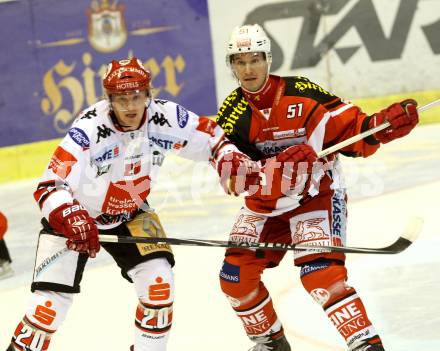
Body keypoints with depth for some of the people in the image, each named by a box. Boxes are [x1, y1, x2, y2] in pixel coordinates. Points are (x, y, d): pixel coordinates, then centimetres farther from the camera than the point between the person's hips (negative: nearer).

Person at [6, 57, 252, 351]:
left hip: (129, 214, 4)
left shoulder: (165, 117, -17)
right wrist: (72, 220, -50)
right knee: (52, 300, -15)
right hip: (73, 215, -4)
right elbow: (50, 187, -34)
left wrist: (231, 157, -20)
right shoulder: (89, 128, -31)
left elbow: (210, 136, -1)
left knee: (158, 278, -13)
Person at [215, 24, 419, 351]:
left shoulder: (301, 93, -16)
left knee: (320, 273, -24)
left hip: (317, 196, -5)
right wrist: (279, 167, -38)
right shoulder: (232, 114, -7)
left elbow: (350, 130, -14)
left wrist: (381, 125, -36)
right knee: (235, 276, 2)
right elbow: (235, 177, -20)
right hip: (265, 205, 5)